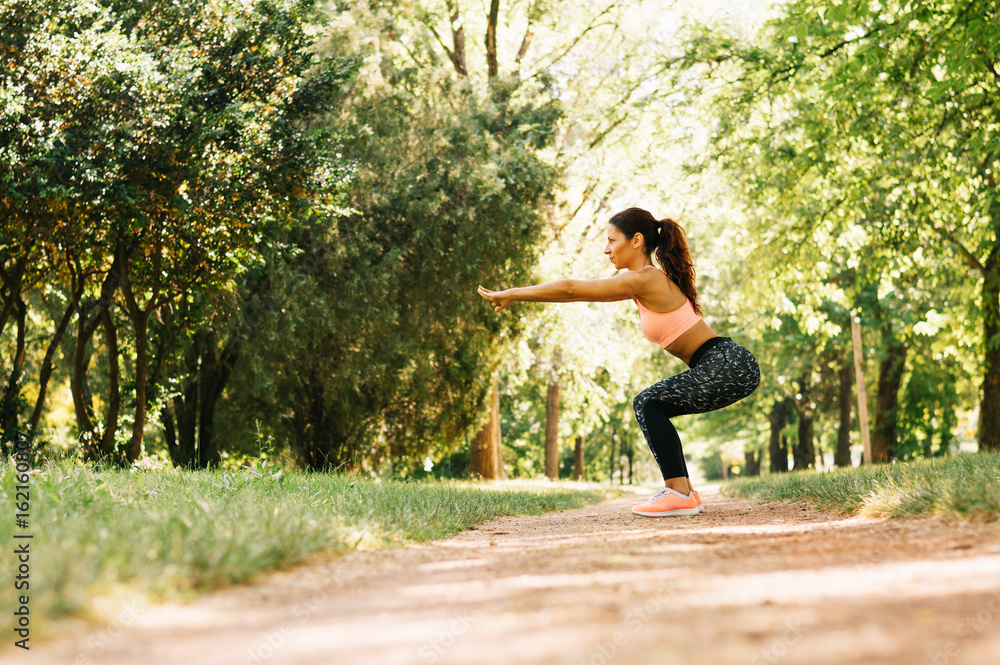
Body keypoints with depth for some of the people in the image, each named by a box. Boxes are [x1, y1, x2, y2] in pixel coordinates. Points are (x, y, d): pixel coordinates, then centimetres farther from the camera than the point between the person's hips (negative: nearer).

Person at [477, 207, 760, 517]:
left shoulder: (643, 280, -14)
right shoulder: (649, 280, 15)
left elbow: (572, 289, -11)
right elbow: (582, 290, 23)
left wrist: (511, 294, -3)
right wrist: (515, 295, 23)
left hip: (728, 365, -10)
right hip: (723, 366, 10)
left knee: (648, 404, -9)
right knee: (648, 407, 13)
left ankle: (679, 494, -11)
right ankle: (682, 491, 14)